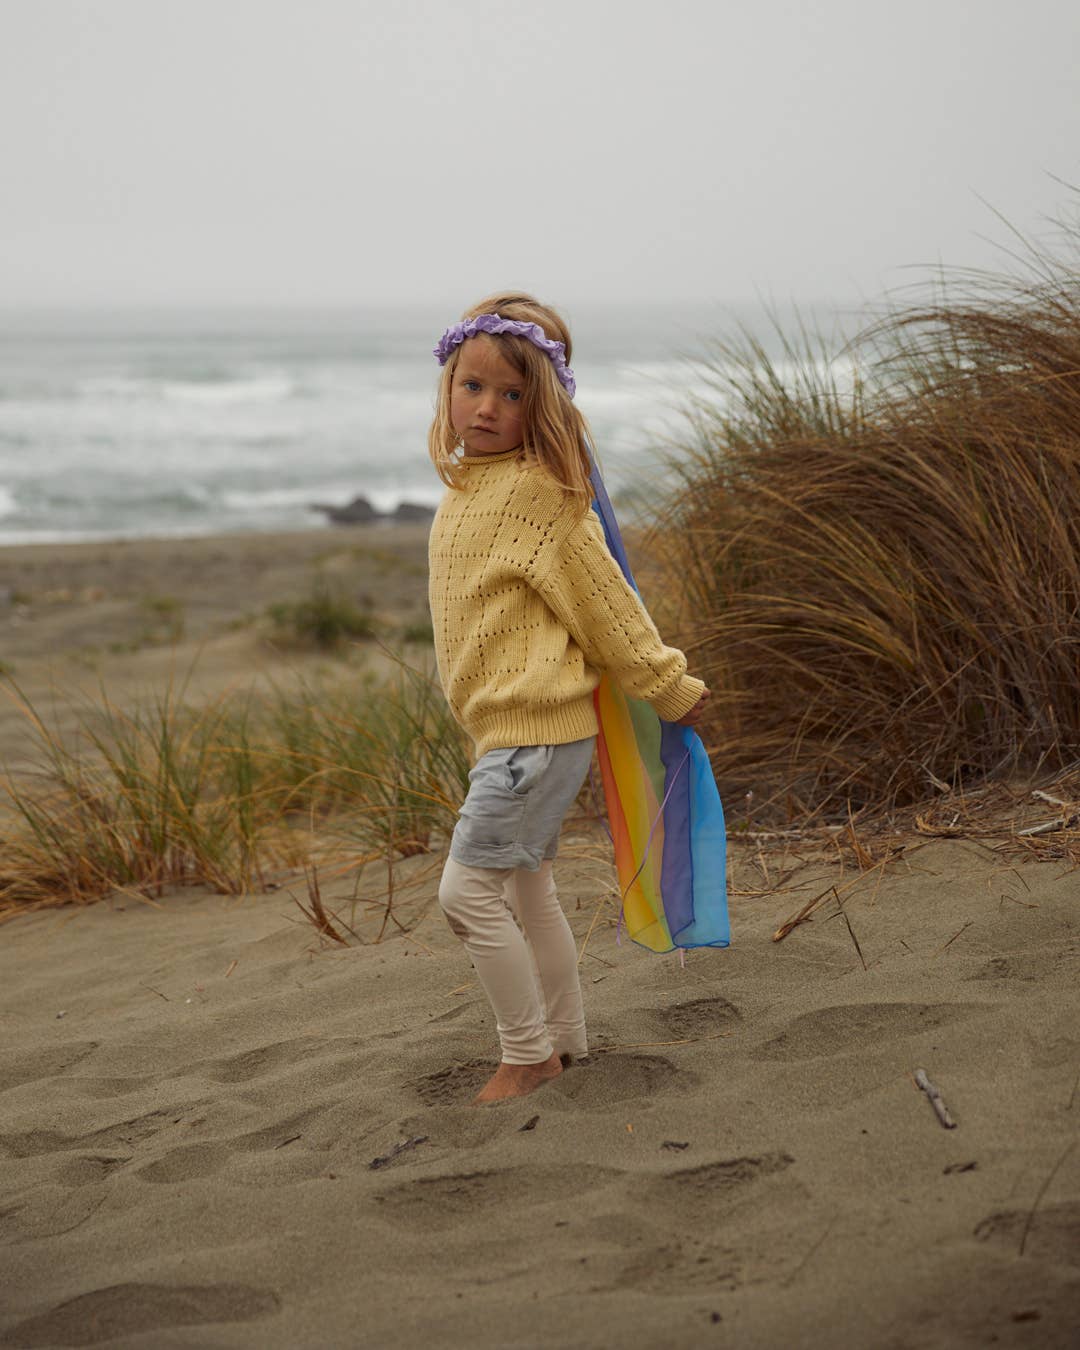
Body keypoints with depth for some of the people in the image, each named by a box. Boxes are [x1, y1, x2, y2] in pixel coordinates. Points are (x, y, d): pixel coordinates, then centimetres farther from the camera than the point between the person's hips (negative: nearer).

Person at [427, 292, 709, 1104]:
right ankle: (566, 1041, 30)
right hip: (515, 725, 9)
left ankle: (527, 1054, 3)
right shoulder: (466, 482, 11)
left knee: (468, 888, -8)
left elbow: (603, 600, -11)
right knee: (526, 888, 18)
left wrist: (668, 686, -6)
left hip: (537, 726, -9)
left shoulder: (537, 491, -16)